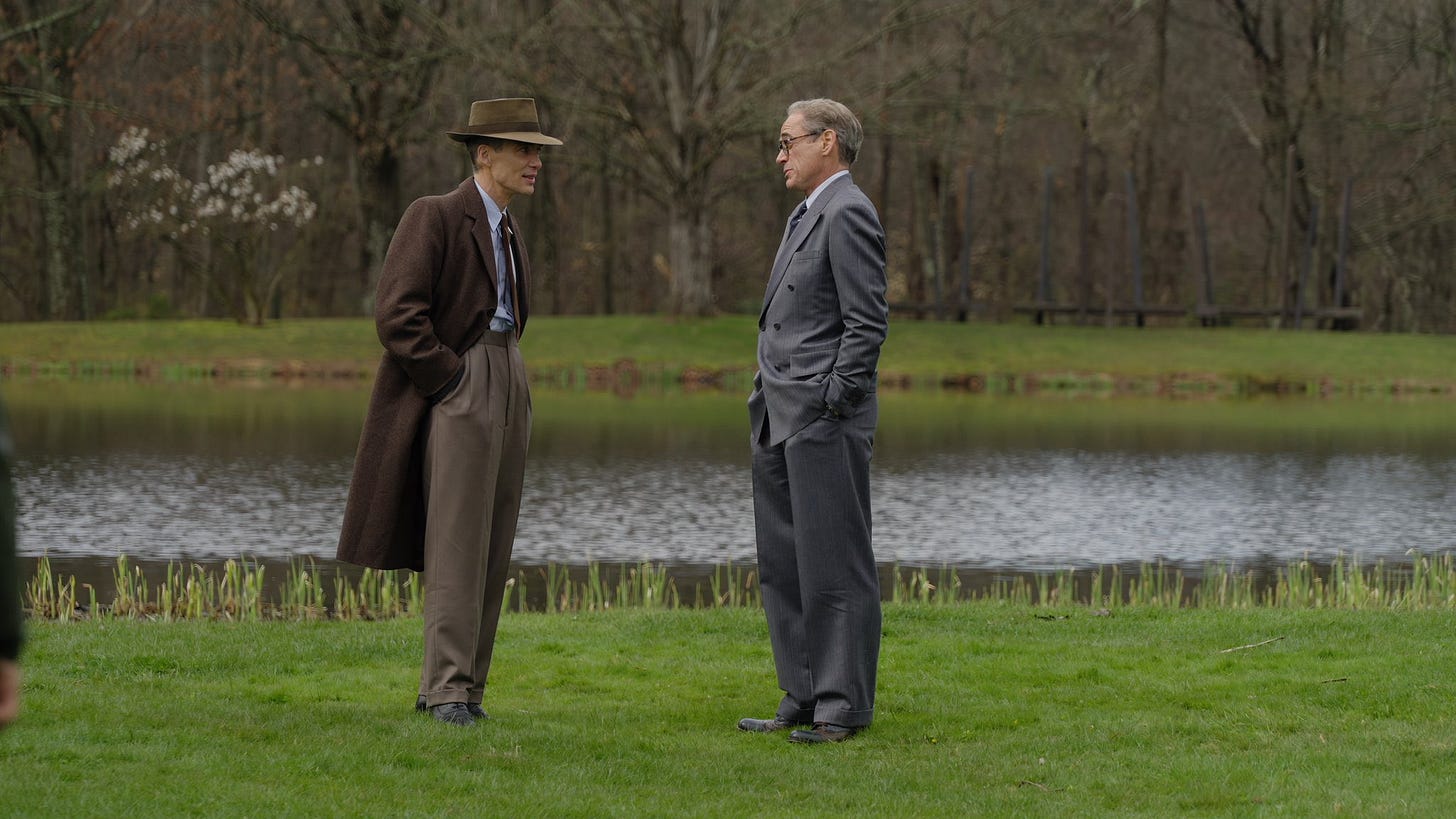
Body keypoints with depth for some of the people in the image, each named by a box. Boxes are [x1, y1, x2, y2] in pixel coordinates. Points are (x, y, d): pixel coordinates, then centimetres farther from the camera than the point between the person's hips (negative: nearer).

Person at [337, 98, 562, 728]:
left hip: (507, 392, 8)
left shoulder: (505, 230, 19)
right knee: (456, 542, -11)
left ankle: (467, 687, 7)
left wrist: (503, 385, 18)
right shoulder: (434, 218, -8)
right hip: (457, 390, -8)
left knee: (492, 549, 5)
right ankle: (446, 688, -12)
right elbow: (397, 314, -16)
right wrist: (451, 381, -15)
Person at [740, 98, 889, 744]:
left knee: (833, 567, -6)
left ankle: (844, 707, -3)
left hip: (824, 422, -10)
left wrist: (833, 406, -18)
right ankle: (804, 699, 15)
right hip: (781, 423, 10)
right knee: (783, 565, 11)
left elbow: (867, 322, -17)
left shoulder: (847, 213, -11)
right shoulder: (810, 216, 20)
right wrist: (771, 413, 18)